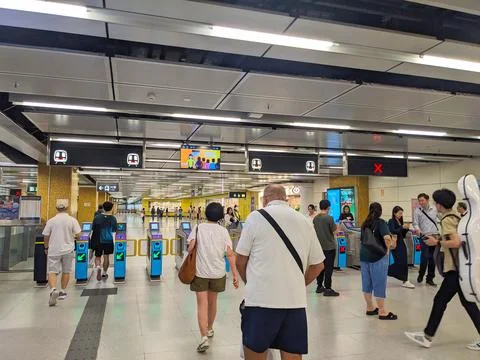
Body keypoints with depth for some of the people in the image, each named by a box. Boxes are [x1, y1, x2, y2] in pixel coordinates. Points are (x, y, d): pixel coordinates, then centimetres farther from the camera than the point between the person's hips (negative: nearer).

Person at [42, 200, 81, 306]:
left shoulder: (51, 221, -3)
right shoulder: (72, 220, -6)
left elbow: (45, 236, 2)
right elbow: (78, 235, -8)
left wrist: (46, 248, 17)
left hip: (53, 250, 0)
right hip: (68, 249, 1)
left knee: (52, 272, 1)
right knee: (66, 271, 15)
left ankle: (53, 290, -20)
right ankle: (63, 292, 24)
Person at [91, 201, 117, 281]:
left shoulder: (97, 218, -6)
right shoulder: (113, 219, -9)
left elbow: (93, 230, -1)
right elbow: (114, 231, -9)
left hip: (98, 241, 0)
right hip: (109, 241, 0)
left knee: (98, 256, 14)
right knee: (106, 257, 14)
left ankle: (98, 267, -14)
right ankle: (104, 273, 22)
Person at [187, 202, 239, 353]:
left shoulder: (198, 227, -4)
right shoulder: (223, 231, -1)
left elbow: (191, 248, -12)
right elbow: (230, 254, -7)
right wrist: (235, 275, -4)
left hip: (200, 272, -2)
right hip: (218, 273, 2)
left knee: (202, 304, 1)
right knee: (212, 302, 20)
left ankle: (204, 337, -10)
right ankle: (209, 329, 37)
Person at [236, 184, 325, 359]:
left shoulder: (256, 217, -1)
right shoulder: (305, 221, 9)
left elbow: (240, 261, 3)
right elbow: (318, 265, 15)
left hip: (260, 299, -3)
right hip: (295, 301, 4)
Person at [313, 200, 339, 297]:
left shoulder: (315, 218, 2)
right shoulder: (329, 218, -17)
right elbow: (335, 231, -12)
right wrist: (337, 226, 7)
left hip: (319, 246, 6)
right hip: (329, 246, -6)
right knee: (329, 268, 0)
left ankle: (319, 286, 23)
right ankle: (327, 289, 3)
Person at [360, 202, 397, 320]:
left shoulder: (365, 224, 12)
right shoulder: (381, 222, -8)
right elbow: (387, 238, -23)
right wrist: (387, 248, -8)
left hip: (364, 255, 6)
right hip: (378, 256, -6)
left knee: (367, 283, 12)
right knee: (379, 283, 0)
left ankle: (370, 308, 24)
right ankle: (382, 312, 7)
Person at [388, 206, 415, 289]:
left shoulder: (400, 222, 13)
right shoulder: (391, 221, -7)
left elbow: (403, 235, 15)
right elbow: (392, 231, -21)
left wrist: (406, 229, 0)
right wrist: (402, 227, -21)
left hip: (402, 244, 7)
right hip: (395, 244, -7)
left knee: (404, 263, 6)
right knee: (399, 262, -9)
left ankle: (405, 281, 13)